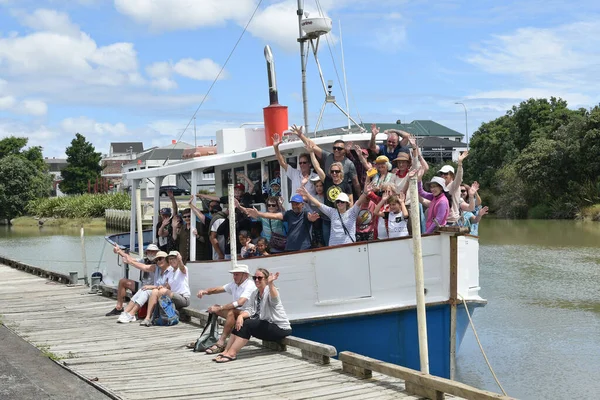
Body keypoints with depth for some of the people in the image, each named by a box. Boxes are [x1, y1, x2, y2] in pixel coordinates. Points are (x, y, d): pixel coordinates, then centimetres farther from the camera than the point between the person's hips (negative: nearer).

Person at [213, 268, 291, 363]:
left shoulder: (270, 291, -13)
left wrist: (270, 284, -56)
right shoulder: (255, 293, 11)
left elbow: (274, 299, -37)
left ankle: (231, 353, -26)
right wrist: (241, 316, -22)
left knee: (248, 324, -24)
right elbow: (251, 310, 0)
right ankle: (227, 351, -12)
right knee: (240, 322, -8)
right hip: (267, 324, 8)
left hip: (280, 328, -8)